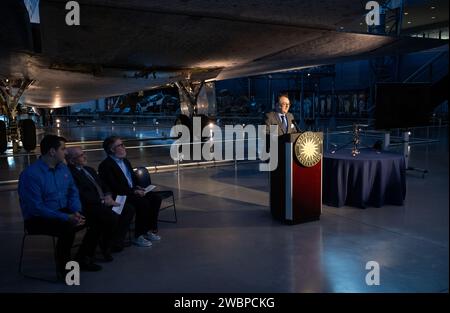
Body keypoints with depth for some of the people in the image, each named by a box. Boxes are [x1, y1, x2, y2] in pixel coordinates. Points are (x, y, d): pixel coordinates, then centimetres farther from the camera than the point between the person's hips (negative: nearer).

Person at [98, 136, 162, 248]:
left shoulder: (125, 161, 16)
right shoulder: (105, 165, -12)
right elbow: (114, 187, -20)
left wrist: (137, 188, 3)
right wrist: (133, 191, -22)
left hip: (133, 191, 9)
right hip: (119, 196, -9)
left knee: (155, 198, -7)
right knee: (143, 203, -28)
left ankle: (150, 230, 3)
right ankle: (138, 236, -15)